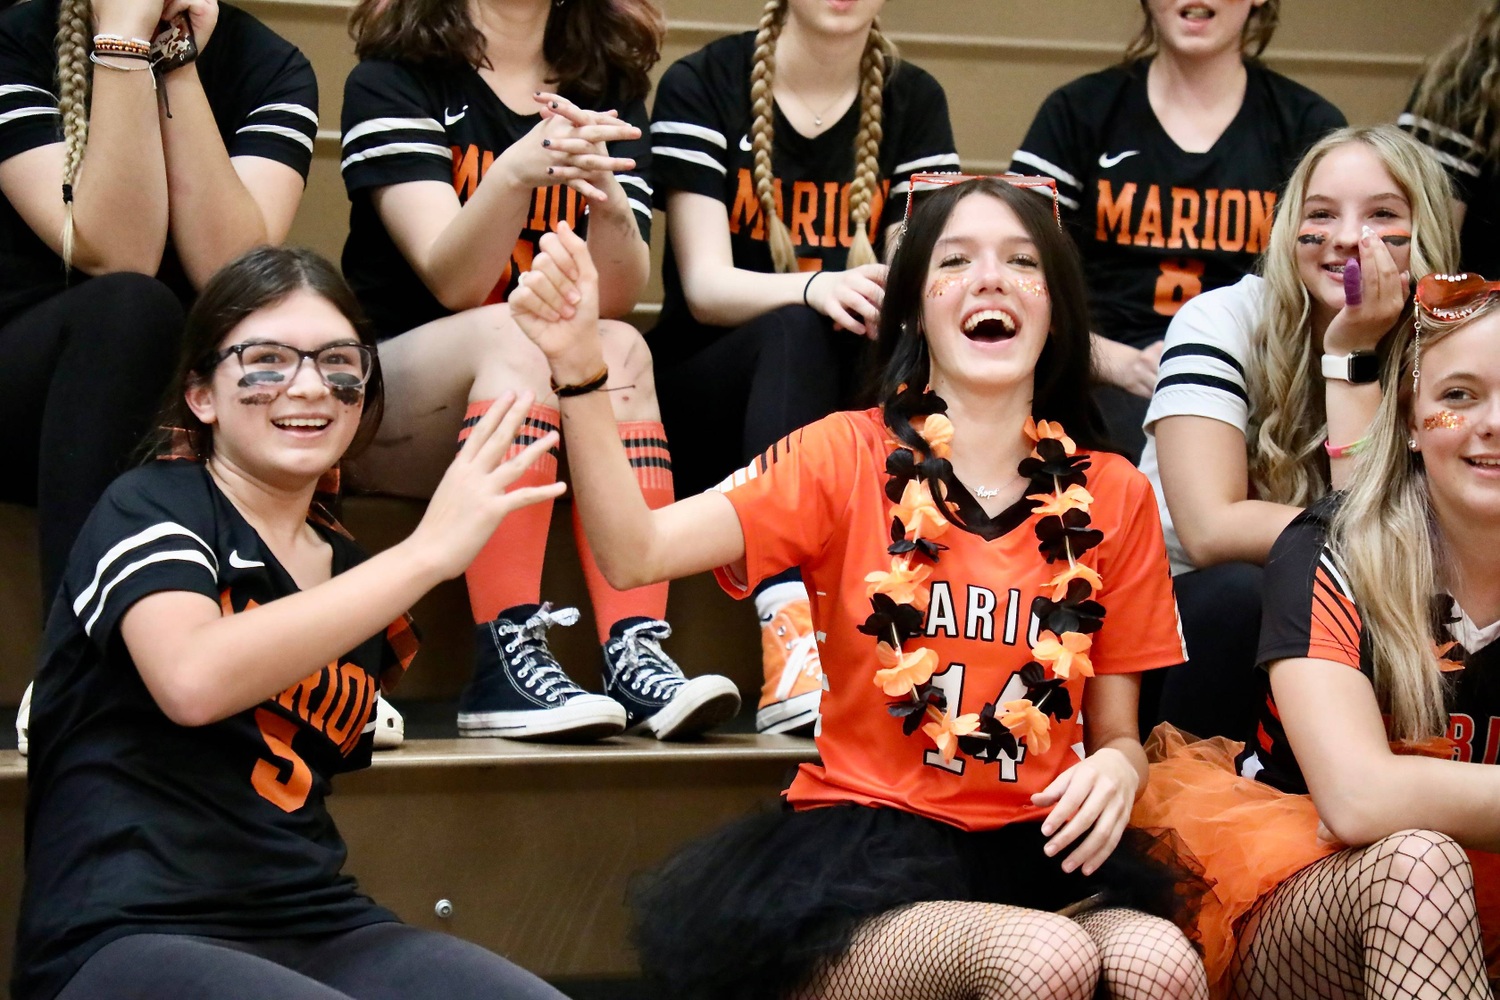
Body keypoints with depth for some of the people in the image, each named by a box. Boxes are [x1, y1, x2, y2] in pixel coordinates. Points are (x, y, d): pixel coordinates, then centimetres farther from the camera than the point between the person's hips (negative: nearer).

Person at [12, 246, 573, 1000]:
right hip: (129, 936, -6)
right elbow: (191, 679, -23)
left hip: (317, 934, 6)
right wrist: (426, 553, -22)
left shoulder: (353, 574, 18)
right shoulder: (150, 506, 0)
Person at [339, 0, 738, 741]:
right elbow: (452, 280, -17)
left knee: (621, 348, -26)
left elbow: (616, 297, -6)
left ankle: (637, 654, -40)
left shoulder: (611, 93, 9)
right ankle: (506, 663, -42)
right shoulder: (395, 79, -2)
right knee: (513, 336, -32)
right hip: (382, 400, -3)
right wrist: (516, 173, -36)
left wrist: (608, 201, -28)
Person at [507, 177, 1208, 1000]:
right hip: (863, 845, -3)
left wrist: (1117, 769, -11)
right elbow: (635, 552, -13)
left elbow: (1118, 734, 14)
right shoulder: (848, 457, 1)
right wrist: (577, 367, -25)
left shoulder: (1115, 497, 8)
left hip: (1036, 848, 3)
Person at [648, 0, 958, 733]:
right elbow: (706, 285, -12)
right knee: (796, 332, -35)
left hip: (844, 397, 3)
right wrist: (819, 288, -32)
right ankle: (791, 633, -52)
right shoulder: (702, 85, -1)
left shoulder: (913, 101, 8)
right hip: (704, 391, -2)